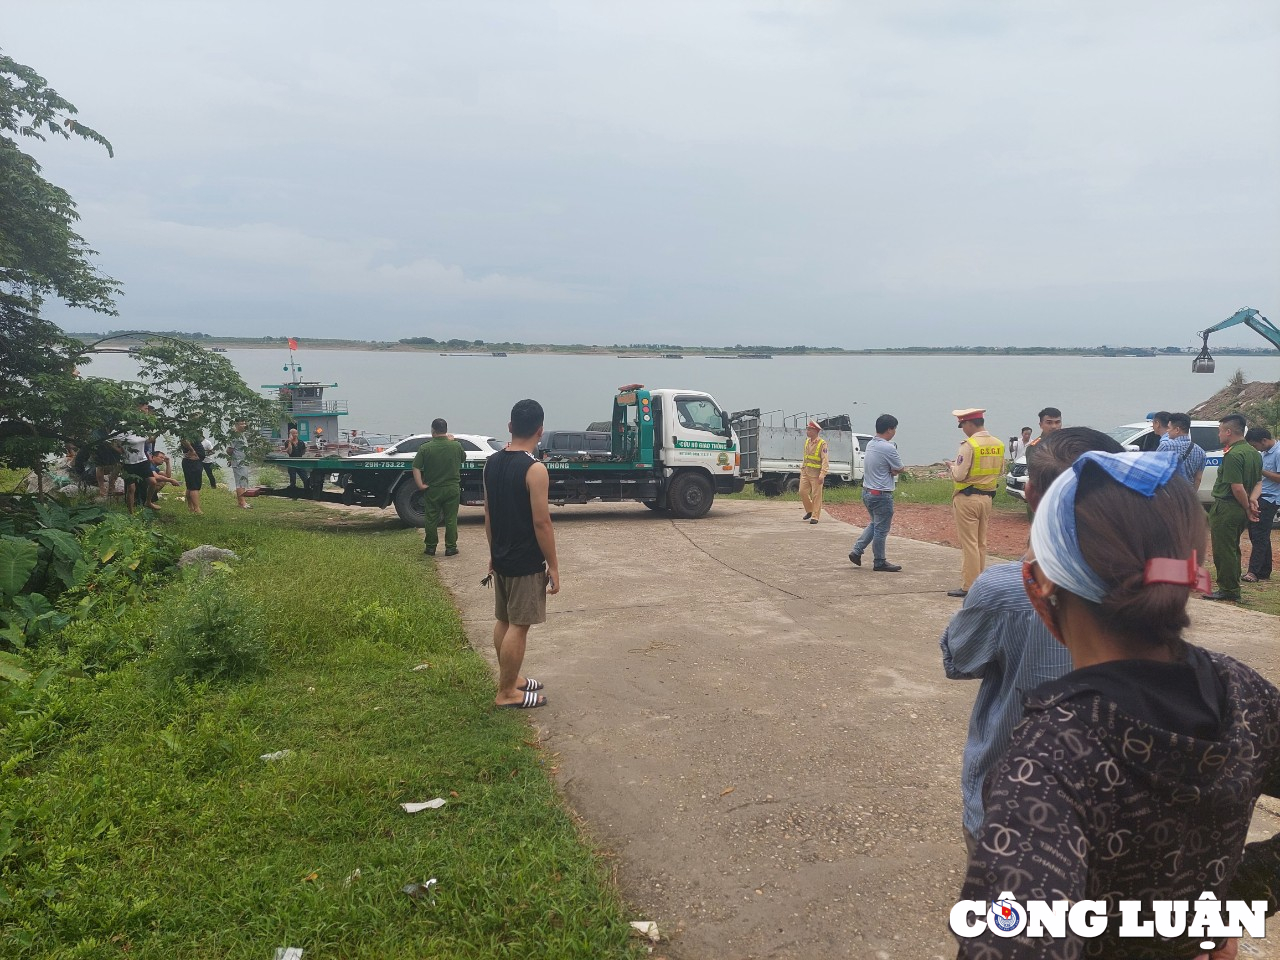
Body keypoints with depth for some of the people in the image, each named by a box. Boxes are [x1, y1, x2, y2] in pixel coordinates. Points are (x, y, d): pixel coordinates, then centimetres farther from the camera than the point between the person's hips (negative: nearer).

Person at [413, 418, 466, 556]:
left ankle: (431, 548, 16)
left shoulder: (425, 448, -9)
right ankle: (451, 548, 9)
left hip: (432, 490, 0)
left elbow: (416, 468, -14)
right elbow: (463, 458, 15)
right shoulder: (456, 446, -5)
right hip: (452, 489, 0)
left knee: (431, 520, 10)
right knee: (451, 519, 7)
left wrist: (420, 485, -9)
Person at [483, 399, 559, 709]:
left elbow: (488, 514, 10)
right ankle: (506, 693, 8)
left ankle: (510, 678, 31)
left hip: (501, 558, 8)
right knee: (518, 626, 1)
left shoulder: (492, 463, 3)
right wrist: (553, 566, -12)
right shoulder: (535, 469, -20)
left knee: (503, 620, 17)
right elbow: (541, 522, -20)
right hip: (526, 563, -8)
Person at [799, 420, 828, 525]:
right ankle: (809, 510, 26)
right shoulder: (807, 441, 11)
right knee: (802, 492, 5)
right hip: (805, 472, 7)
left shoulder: (822, 444, -11)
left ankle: (815, 516, 5)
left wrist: (822, 475, -22)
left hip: (816, 474, -7)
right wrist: (802, 468, 19)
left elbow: (825, 461, -15)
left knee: (816, 495, -1)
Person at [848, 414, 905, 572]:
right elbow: (900, 469, -10)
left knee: (874, 524, 23)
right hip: (882, 495, -9)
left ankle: (856, 551, 18)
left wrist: (892, 469, -6)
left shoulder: (870, 444, 7)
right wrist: (895, 469, 8)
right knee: (881, 529, 3)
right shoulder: (888, 448, -21)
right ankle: (880, 563, 14)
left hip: (867, 492, 9)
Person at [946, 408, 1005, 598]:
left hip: (967, 498, -7)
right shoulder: (998, 445, 6)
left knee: (969, 544, -3)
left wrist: (952, 465, 2)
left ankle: (969, 587, 0)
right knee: (981, 543, 15)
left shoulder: (969, 445, -17)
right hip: (987, 497, 7)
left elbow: (960, 475, -18)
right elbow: (999, 472, 14)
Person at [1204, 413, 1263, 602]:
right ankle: (1233, 589, 26)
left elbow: (1237, 487, -23)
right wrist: (1252, 500, -3)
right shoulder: (1254, 453, 11)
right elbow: (1258, 483, 14)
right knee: (1233, 549, 19)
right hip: (1240, 510, 10)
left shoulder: (1233, 455, -20)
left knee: (1223, 551, -1)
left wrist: (1248, 508, -10)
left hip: (1226, 508, -10)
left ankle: (1228, 591, 4)